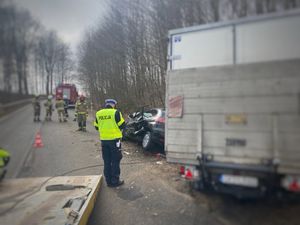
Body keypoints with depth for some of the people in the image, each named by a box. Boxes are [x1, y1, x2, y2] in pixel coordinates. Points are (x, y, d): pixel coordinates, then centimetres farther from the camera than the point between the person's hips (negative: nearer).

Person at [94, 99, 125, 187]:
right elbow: (122, 125, -5)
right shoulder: (115, 112, -8)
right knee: (115, 161, 6)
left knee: (107, 161, 13)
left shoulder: (98, 113, 5)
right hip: (114, 139, -4)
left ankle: (109, 181, 21)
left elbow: (97, 127, 13)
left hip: (104, 140, 4)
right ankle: (115, 181, 11)